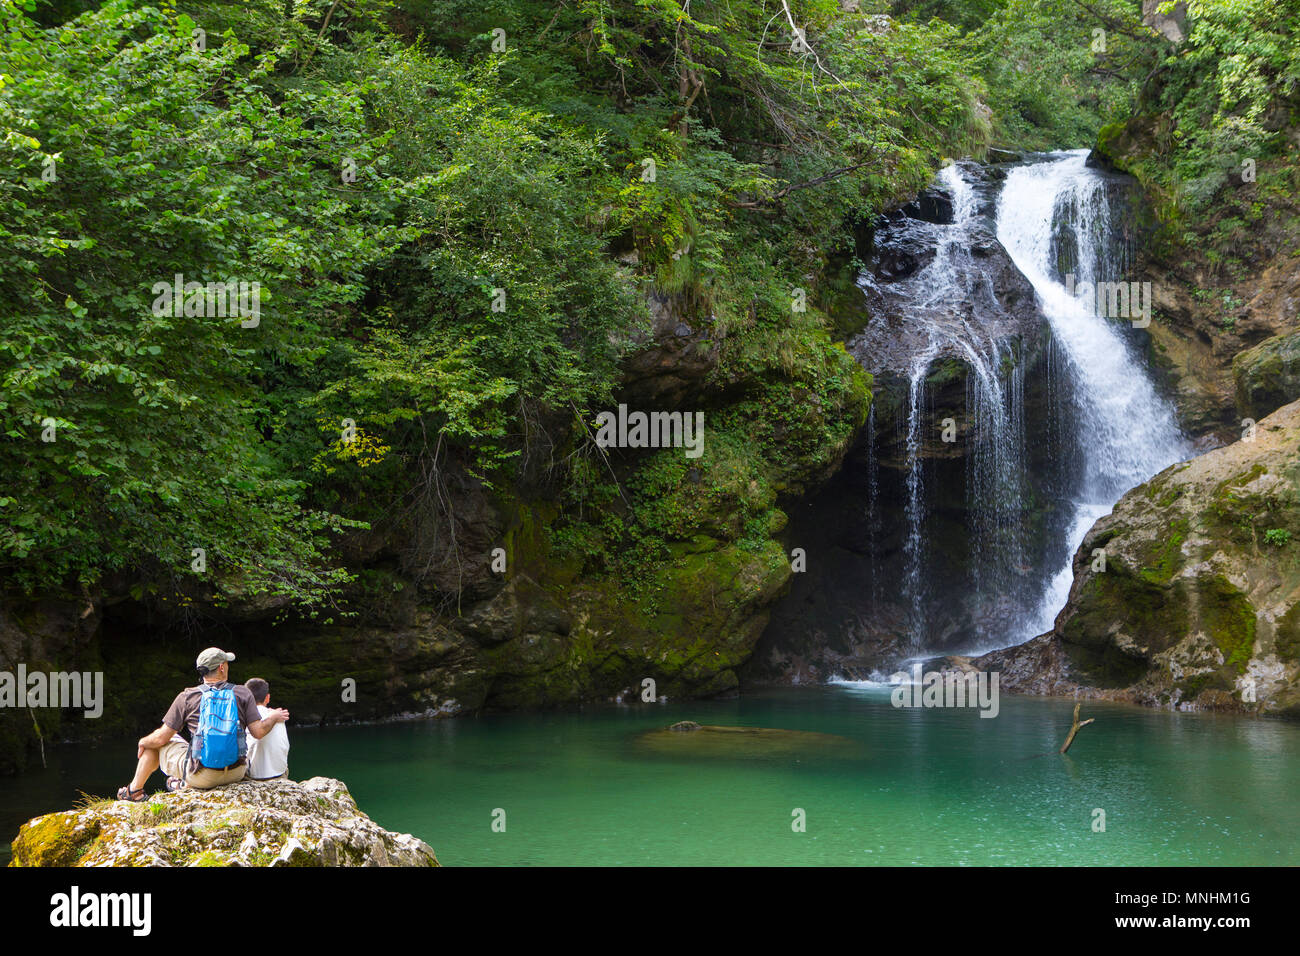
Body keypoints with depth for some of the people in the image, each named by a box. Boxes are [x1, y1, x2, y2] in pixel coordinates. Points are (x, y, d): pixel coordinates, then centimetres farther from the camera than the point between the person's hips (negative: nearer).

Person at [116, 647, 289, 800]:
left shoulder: (187, 697, -5)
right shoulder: (243, 693, -3)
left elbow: (162, 738, -1)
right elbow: (258, 732, -5)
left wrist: (143, 742, 20)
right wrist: (273, 718, 15)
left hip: (202, 776, -2)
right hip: (235, 774, 2)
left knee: (155, 744, 22)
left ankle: (135, 790, 37)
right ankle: (185, 785, 43)